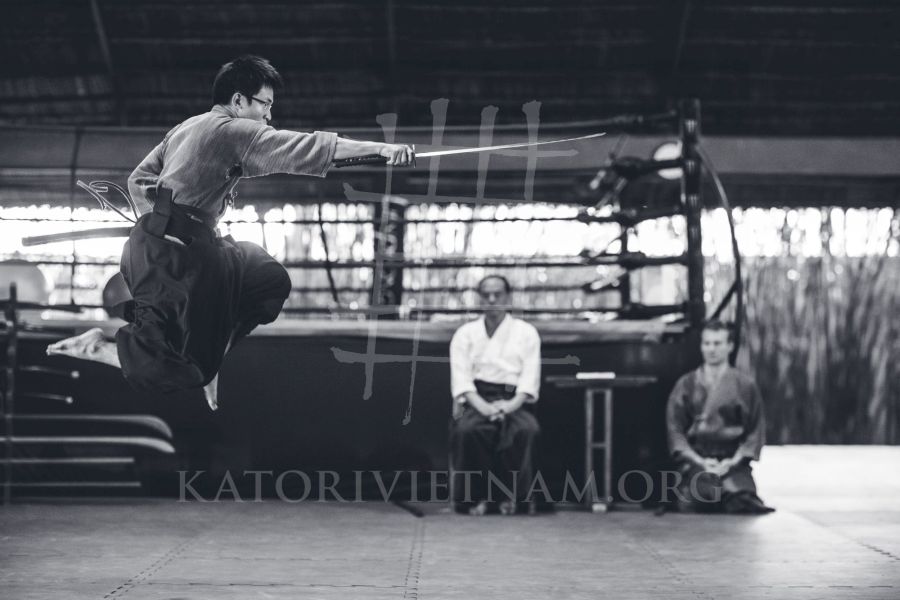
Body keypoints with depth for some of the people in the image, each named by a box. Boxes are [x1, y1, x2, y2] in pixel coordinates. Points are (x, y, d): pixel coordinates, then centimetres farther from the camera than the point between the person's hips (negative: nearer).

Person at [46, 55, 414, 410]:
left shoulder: (187, 128, 17)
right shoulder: (231, 130, -10)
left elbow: (139, 180, 22)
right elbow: (302, 147, -18)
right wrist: (380, 148, -22)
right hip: (173, 257, -10)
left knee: (270, 282, 15)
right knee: (186, 369, -8)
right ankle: (99, 347, 1)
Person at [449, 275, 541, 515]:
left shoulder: (526, 332, 14)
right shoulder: (465, 333, 14)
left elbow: (530, 377, 3)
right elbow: (461, 378, 1)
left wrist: (511, 405, -16)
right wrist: (483, 406, -17)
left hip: (513, 402, 0)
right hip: (476, 401, 0)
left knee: (527, 429, -33)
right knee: (467, 429, -34)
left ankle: (514, 495, -19)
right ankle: (477, 495, -21)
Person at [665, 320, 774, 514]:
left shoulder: (746, 385, 10)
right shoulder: (686, 385, 11)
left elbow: (755, 431, 7)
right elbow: (675, 429, 6)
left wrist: (733, 461, -8)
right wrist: (700, 461, -8)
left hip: (732, 460, 0)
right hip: (695, 459, 0)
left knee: (742, 499, -28)